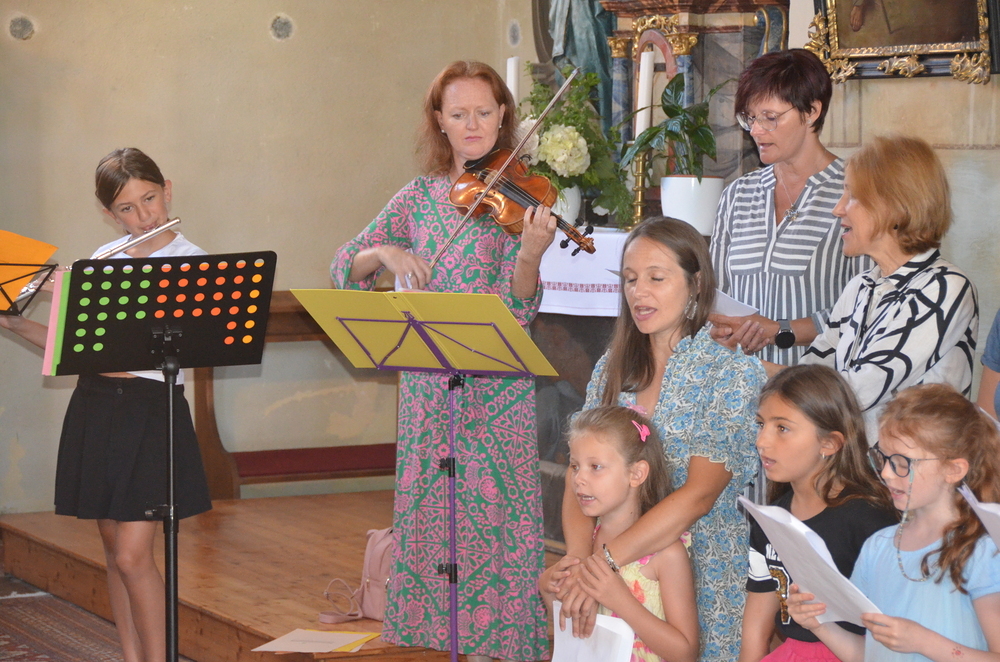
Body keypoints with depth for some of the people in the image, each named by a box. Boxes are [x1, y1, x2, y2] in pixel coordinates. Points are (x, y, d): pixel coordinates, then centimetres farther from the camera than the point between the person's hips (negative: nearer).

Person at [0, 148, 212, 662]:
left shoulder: (192, 263, -6)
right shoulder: (103, 260, 10)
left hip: (151, 408, -5)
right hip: (94, 405, 5)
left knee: (132, 556, -11)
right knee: (114, 549, 9)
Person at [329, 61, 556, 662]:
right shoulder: (419, 198, 6)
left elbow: (517, 311, -12)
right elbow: (345, 267, 5)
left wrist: (530, 255, -31)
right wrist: (384, 253, -16)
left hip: (497, 390, -3)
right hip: (428, 381, 3)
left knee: (492, 511, -4)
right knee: (428, 510, 7)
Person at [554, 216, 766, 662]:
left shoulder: (732, 373, -6)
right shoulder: (613, 369, 9)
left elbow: (698, 495, -16)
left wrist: (604, 560, -25)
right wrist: (580, 558, -15)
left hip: (703, 577, -4)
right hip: (620, 579, 4)